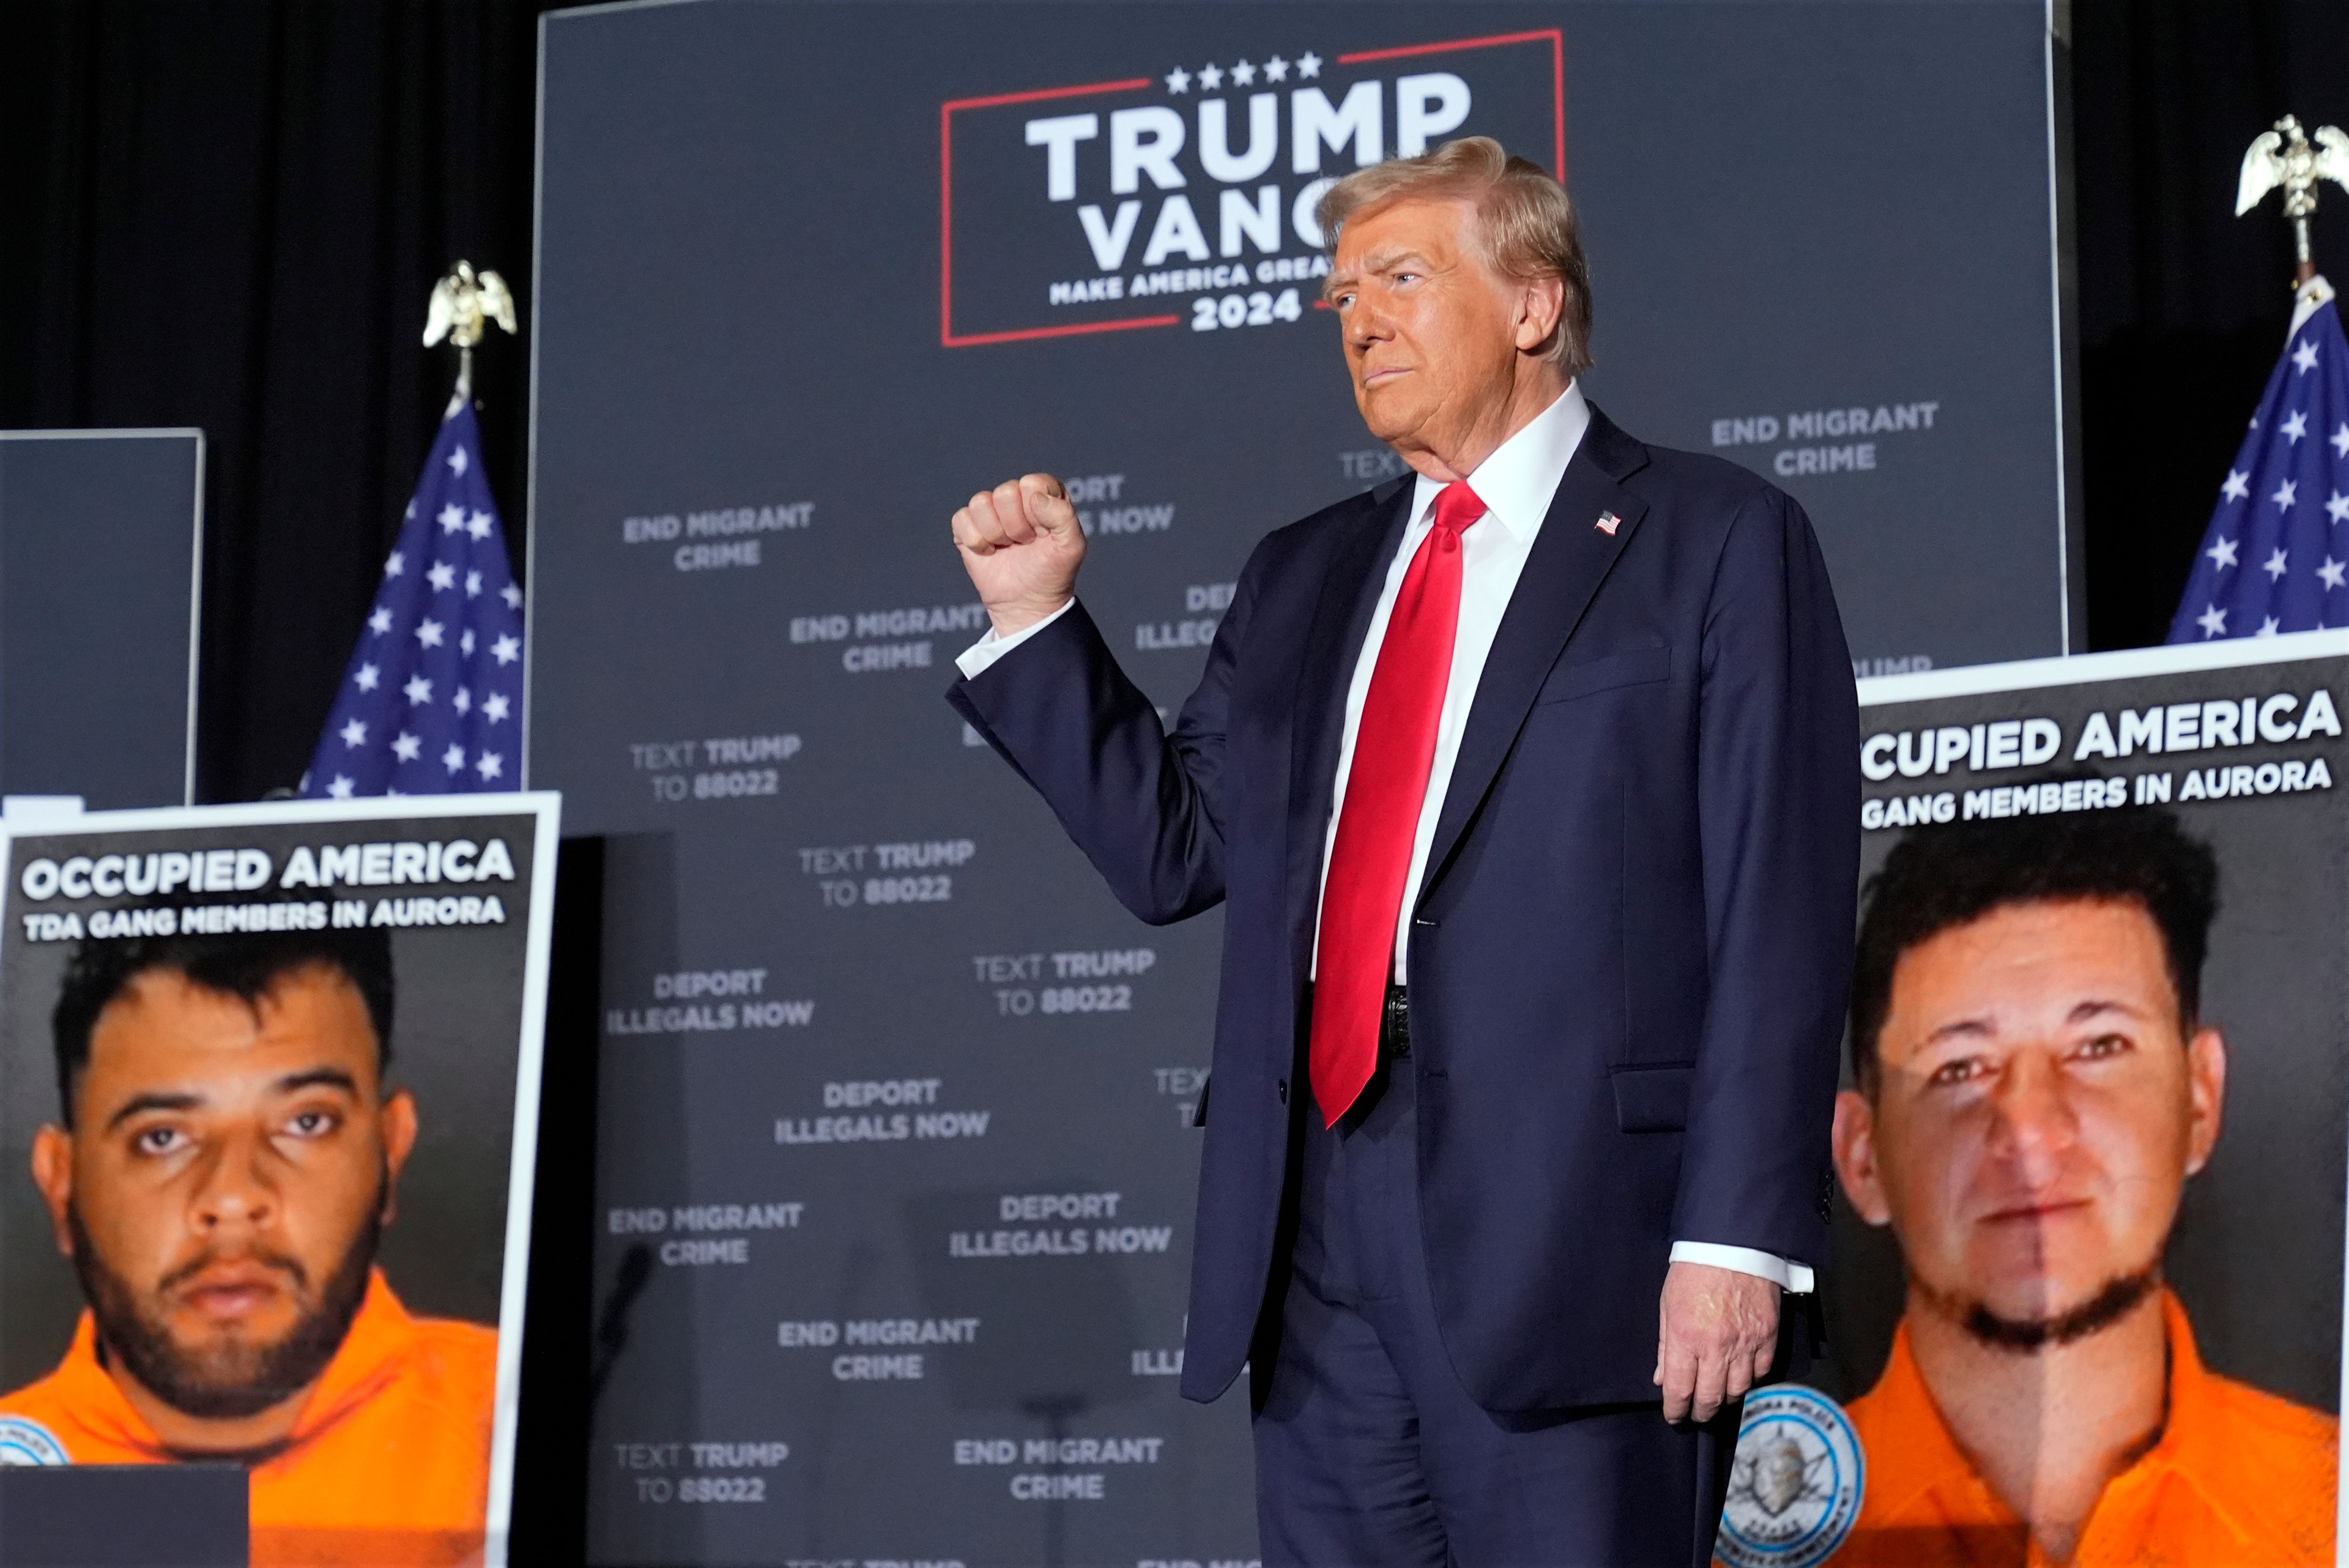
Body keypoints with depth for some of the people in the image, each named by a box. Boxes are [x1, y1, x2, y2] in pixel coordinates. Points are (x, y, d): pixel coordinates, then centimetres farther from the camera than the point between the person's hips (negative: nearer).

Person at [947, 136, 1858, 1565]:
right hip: (1319, 1243, 6)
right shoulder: (1302, 578, 22)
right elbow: (1178, 850, 19)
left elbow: (1779, 917, -5)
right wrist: (1036, 619, 11)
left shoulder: (1718, 543, 3)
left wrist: (1737, 1235, -14)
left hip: (1570, 1232, -6)